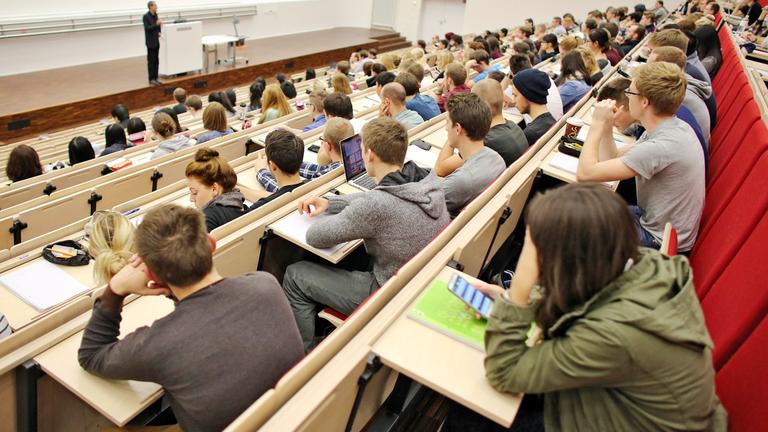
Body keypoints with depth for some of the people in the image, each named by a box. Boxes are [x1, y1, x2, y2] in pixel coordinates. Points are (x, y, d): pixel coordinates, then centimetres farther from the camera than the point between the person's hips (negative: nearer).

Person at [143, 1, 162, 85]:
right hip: (150, 42, -7)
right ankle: (151, 79, 1)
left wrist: (159, 32, -2)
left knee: (156, 61, 9)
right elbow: (147, 28, -18)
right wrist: (156, 24, -29)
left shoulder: (155, 15, 10)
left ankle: (155, 78, 16)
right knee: (151, 61, -3)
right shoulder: (146, 16, -11)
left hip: (156, 41, 7)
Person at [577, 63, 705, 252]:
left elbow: (585, 173, -32)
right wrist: (606, 124, -9)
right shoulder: (671, 127, -1)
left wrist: (597, 124, -22)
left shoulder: (660, 147, -32)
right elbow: (612, 159, 6)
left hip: (660, 241, -9)